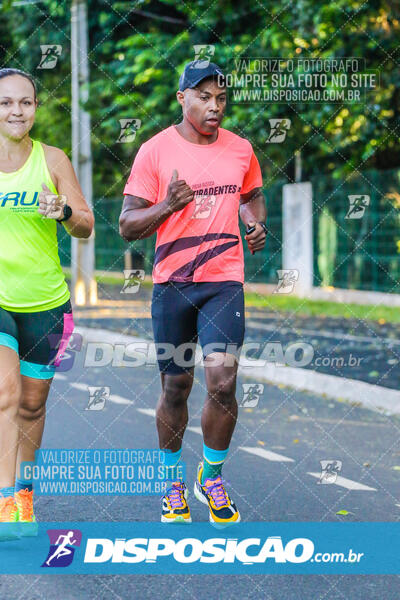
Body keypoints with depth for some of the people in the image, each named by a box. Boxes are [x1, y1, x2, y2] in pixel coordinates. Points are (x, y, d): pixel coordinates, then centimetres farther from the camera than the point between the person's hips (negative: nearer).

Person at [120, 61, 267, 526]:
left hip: (224, 281, 1)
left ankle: (212, 476, 10)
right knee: (175, 386, 7)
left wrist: (256, 225, 5)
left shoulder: (240, 150, 6)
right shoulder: (155, 151, -3)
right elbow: (127, 225, -2)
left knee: (222, 381, -13)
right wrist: (168, 205, -19)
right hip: (172, 283, -1)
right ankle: (172, 479, 27)